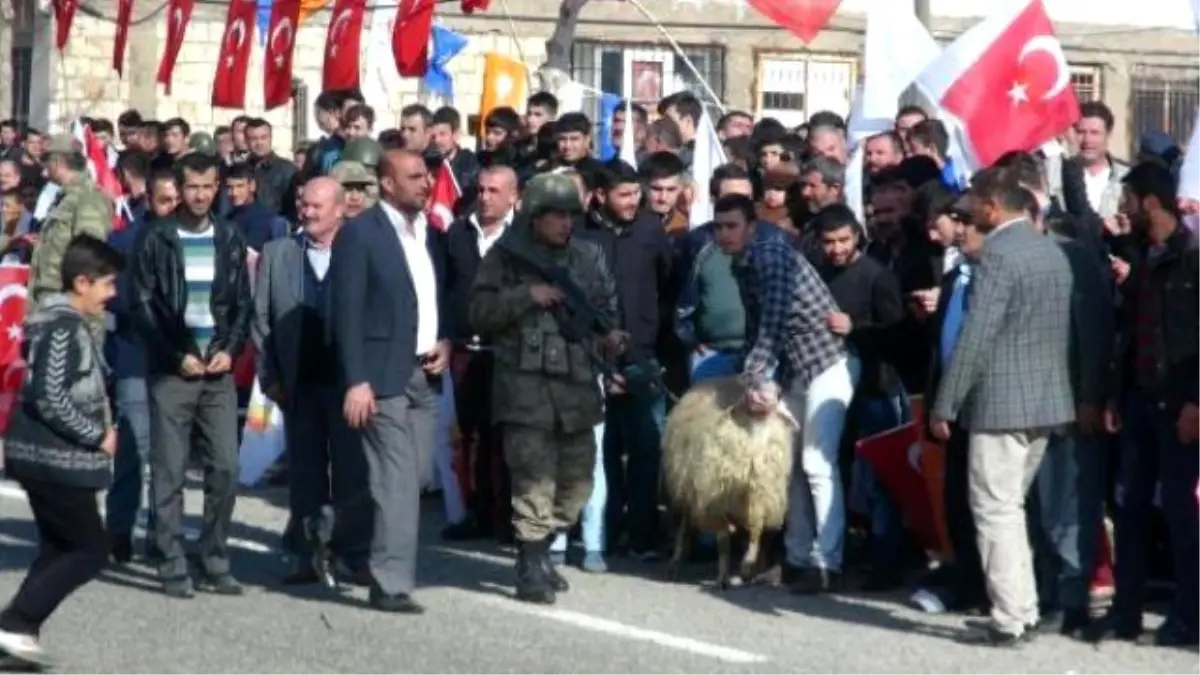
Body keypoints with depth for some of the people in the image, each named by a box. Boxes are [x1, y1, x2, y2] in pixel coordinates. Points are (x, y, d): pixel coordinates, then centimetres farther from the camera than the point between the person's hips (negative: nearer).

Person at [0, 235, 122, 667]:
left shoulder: (62, 322, 13)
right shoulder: (63, 328, -18)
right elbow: (51, 399, -24)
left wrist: (96, 431, 10)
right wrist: (98, 436, -14)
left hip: (46, 457, 10)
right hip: (57, 460, -10)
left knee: (59, 550, 14)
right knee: (91, 551, -3)